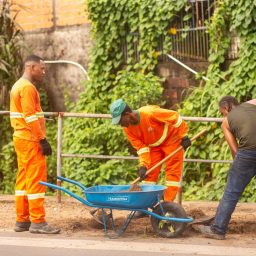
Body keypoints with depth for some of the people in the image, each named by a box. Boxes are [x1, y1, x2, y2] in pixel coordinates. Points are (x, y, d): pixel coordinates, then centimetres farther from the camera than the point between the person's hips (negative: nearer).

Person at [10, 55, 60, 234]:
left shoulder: (18, 86, 18)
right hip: (30, 140, -10)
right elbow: (30, 117, -21)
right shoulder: (27, 87, -14)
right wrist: (43, 140, -19)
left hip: (21, 138, 10)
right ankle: (37, 222, -7)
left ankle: (22, 220, 12)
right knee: (36, 180, -8)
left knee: (24, 179, 10)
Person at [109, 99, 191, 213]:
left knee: (172, 171, -9)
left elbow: (175, 117, -27)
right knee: (149, 172, 2)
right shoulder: (127, 129, -17)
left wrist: (184, 137, -20)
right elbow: (141, 147, -12)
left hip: (171, 138, -6)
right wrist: (143, 165, -25)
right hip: (153, 145, 6)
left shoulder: (150, 114, -37)